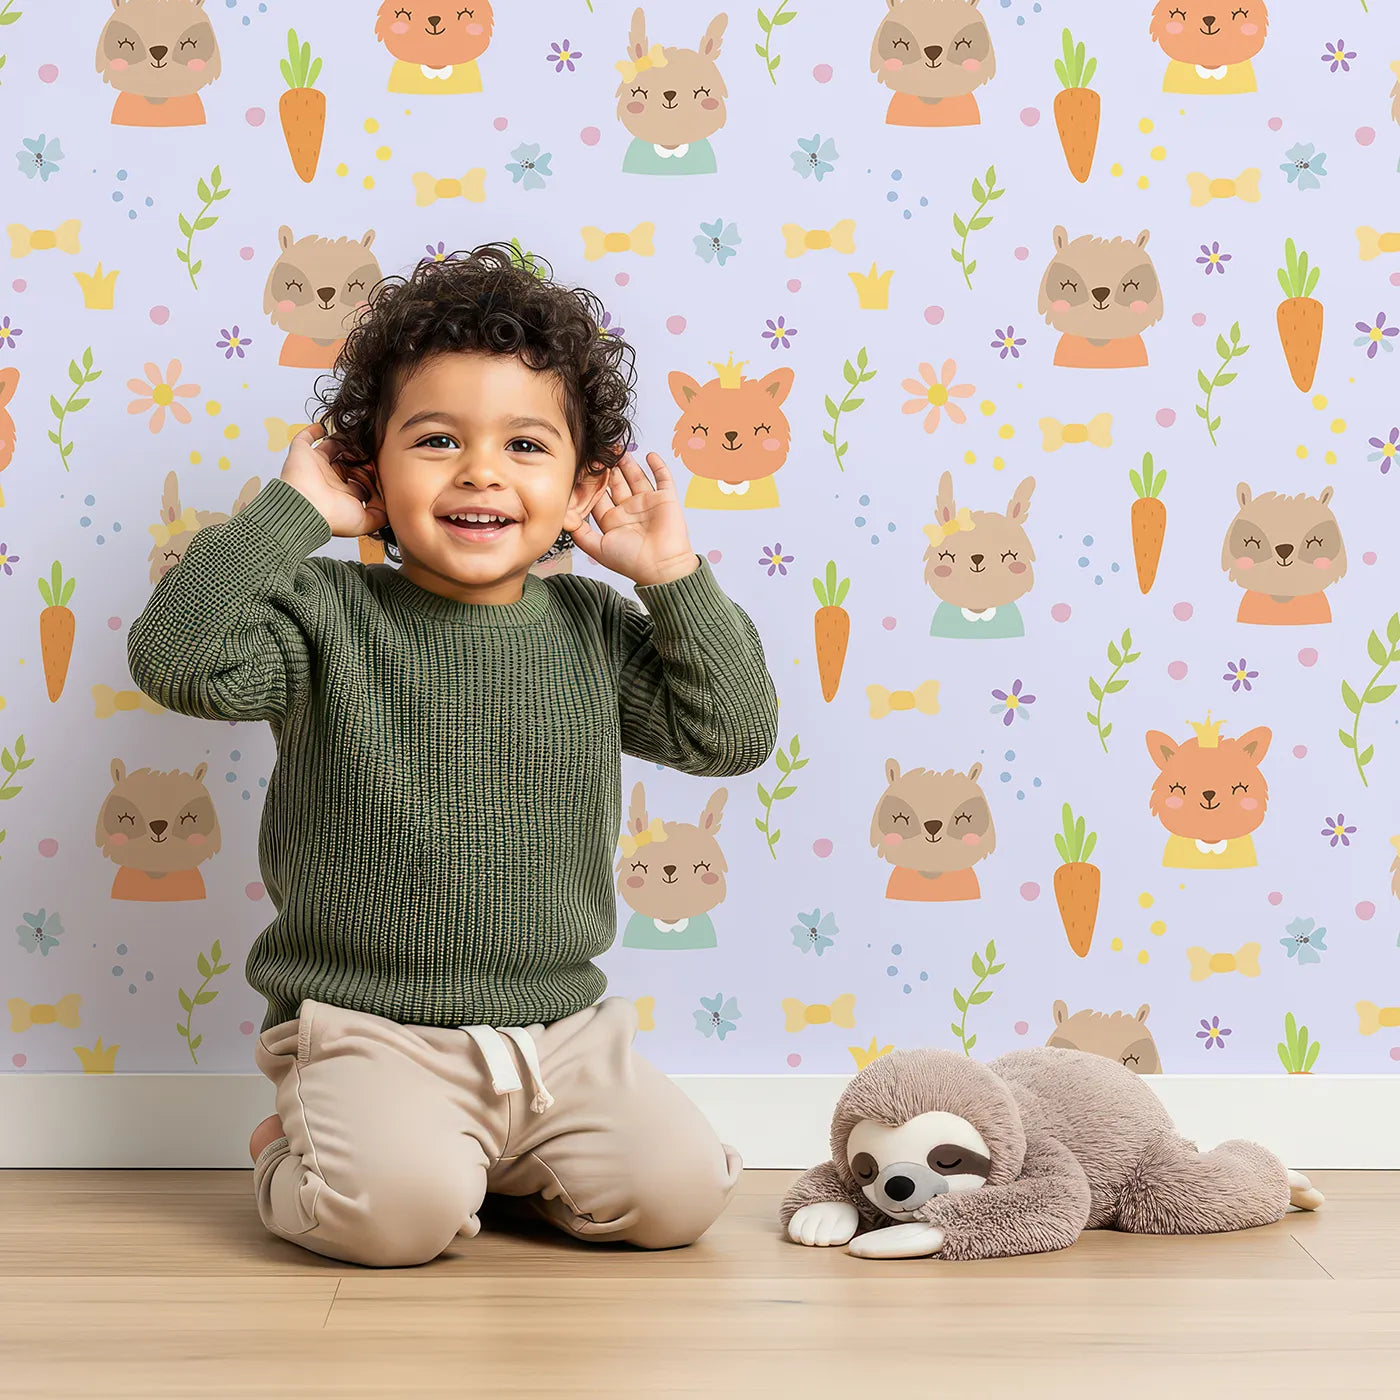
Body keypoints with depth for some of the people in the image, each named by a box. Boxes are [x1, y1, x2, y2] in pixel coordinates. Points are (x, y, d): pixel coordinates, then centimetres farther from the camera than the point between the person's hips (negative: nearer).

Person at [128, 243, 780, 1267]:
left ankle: (491, 1159, 16)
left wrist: (674, 575, -3)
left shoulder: (594, 630, 6)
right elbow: (177, 659, -20)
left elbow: (734, 736, 4)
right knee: (400, 1210, -28)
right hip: (368, 1031, -4)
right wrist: (293, 510, -17)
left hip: (561, 1030, 4)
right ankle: (297, 1159, 7)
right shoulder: (329, 616, -5)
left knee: (679, 1191, -11)